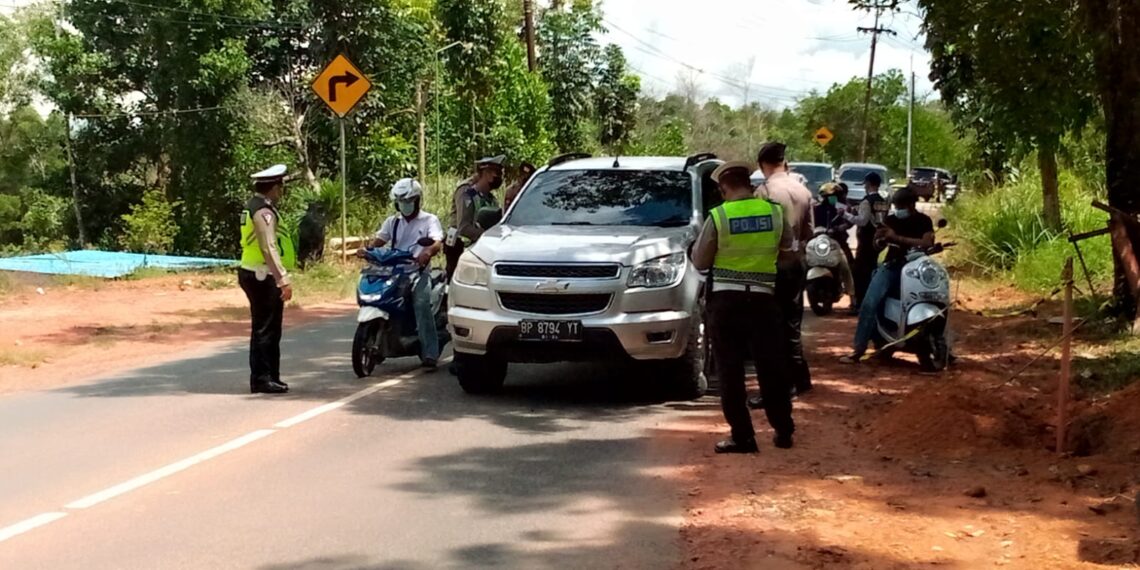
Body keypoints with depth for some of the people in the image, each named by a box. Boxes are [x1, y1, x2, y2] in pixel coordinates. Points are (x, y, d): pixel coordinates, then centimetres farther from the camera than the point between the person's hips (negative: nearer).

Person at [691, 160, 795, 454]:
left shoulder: (718, 216, -8)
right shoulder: (774, 212, 0)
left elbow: (700, 262, -2)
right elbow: (786, 243, 19)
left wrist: (699, 241, 16)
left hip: (726, 300, -3)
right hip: (763, 298, 3)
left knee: (730, 371, 3)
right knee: (771, 367, 12)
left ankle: (742, 436, 3)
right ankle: (783, 430, 20)